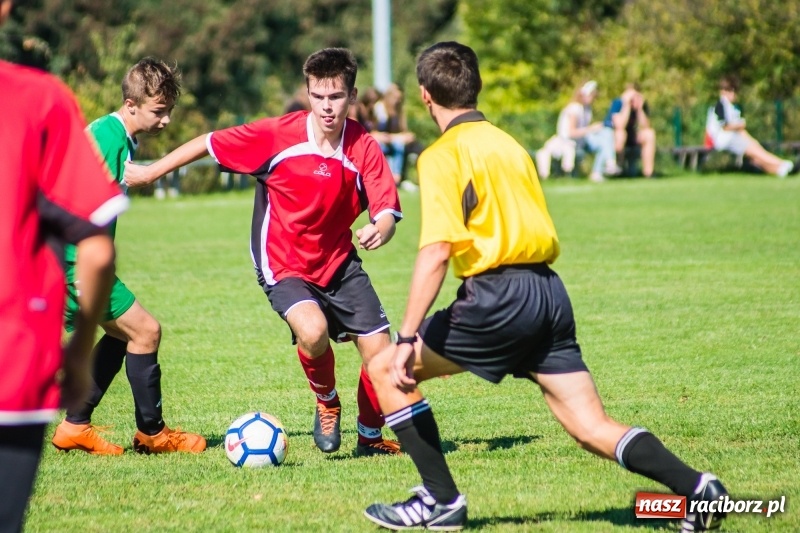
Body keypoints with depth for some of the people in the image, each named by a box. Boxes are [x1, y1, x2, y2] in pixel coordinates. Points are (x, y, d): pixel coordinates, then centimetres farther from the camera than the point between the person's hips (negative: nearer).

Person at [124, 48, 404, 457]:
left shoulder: (363, 148, -11)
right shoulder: (277, 135, -17)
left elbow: (387, 210, -14)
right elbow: (209, 143, -6)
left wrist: (380, 229, -39)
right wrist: (149, 173, 0)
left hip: (339, 262, 3)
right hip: (283, 265, -3)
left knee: (380, 350, -3)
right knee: (312, 330, -32)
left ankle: (370, 437, 26)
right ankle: (327, 403, 1)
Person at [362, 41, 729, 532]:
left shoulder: (443, 155, -5)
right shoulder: (508, 144, 19)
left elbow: (437, 251, -16)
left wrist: (408, 338, -18)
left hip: (499, 297, -7)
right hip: (550, 293, 7)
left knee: (388, 370, 7)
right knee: (594, 428, 8)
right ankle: (696, 488, -8)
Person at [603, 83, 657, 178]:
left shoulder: (643, 105, -9)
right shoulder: (617, 103, -23)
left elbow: (645, 126, -19)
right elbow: (620, 126, -36)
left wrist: (639, 109, -28)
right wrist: (627, 105, -34)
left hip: (630, 137, 5)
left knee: (649, 134, -20)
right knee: (620, 133, -38)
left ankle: (648, 172, -19)